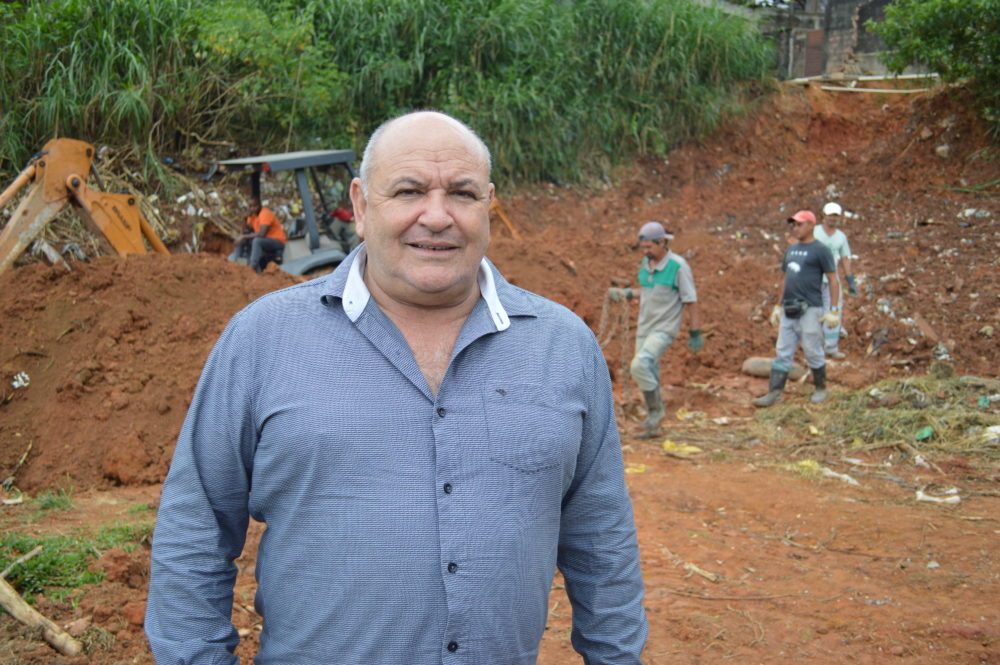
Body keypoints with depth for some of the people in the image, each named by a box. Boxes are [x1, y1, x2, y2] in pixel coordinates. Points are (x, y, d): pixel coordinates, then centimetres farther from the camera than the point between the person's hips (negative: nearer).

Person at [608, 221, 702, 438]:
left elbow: (690, 301, -10)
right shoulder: (646, 263, 6)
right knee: (648, 376, 11)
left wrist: (695, 333, -10)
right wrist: (627, 293, 10)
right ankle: (653, 425, 22)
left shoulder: (678, 266, -14)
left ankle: (656, 409, -6)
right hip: (644, 328, 7)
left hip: (664, 329, -7)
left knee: (639, 365, -24)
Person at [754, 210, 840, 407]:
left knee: (813, 353, 1)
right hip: (789, 311, 7)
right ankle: (774, 393, 3)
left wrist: (833, 311, -12)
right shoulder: (791, 250, 15)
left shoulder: (820, 250, -6)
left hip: (809, 310, -7)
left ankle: (820, 389, 19)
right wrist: (778, 306, 19)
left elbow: (833, 281, -7)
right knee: (782, 353, 3)